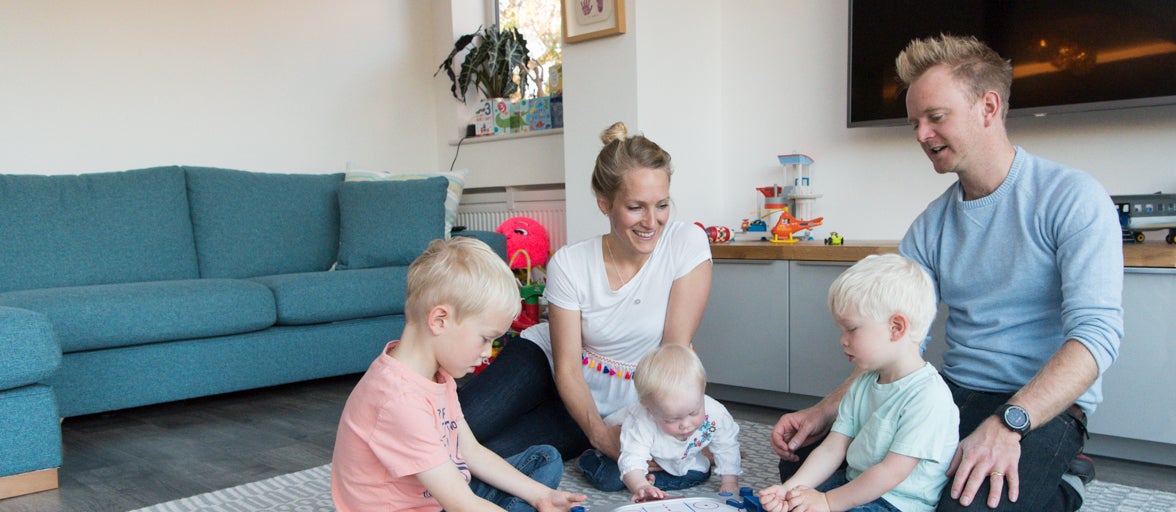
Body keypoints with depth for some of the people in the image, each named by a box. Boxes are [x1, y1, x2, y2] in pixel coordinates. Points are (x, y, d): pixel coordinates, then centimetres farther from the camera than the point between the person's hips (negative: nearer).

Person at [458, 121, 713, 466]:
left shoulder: (687, 244, -20)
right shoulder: (568, 265, -18)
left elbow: (676, 349, -16)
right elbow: (567, 368, -16)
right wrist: (600, 434, -32)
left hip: (612, 403, 0)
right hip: (545, 358, 1)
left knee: (493, 455, -22)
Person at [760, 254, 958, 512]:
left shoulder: (928, 396, -21)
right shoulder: (862, 384, 6)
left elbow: (892, 472, -21)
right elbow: (831, 449, 3)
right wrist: (789, 489, -10)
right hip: (854, 483, 8)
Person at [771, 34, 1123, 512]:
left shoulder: (1073, 199, -8)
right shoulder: (930, 226, 9)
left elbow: (1097, 333, -18)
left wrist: (1007, 424, -31)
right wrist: (824, 412, -7)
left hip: (1044, 409, -6)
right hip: (950, 396, 6)